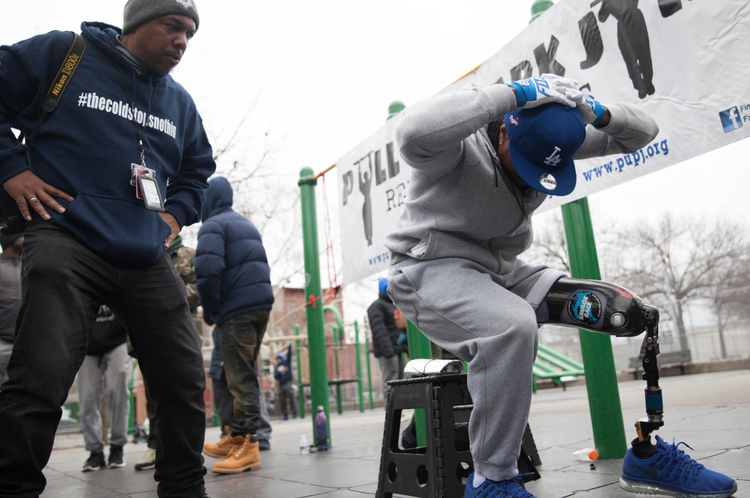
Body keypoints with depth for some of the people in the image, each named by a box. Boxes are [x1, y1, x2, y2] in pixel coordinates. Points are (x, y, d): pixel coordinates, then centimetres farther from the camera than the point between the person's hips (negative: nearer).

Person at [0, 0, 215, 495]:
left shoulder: (181, 102, 19)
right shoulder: (62, 54, 6)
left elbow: (198, 168, 31)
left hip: (147, 258, 5)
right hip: (68, 240, -4)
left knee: (185, 381, 3)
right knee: (40, 380, -15)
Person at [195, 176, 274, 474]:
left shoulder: (213, 225, -4)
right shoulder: (247, 225, 23)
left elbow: (208, 270, -18)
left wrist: (209, 311, -4)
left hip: (236, 310, -9)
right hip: (262, 304, 9)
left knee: (240, 378, -6)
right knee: (246, 374, 13)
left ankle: (248, 446, -5)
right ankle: (237, 438, 20)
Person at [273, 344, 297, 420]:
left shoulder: (287, 363, 10)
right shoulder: (277, 368, 16)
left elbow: (289, 355, -2)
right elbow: (276, 377, 4)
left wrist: (289, 348, -14)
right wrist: (280, 371, -11)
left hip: (289, 384, -3)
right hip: (281, 385, 3)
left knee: (291, 399, -11)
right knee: (282, 401, 0)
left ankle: (294, 413, -8)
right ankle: (285, 415, 6)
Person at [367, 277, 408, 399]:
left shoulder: (393, 305, 23)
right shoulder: (377, 306, -6)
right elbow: (379, 331, -17)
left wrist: (406, 346, 20)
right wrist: (388, 351, -25)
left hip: (397, 350, 9)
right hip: (387, 352, -9)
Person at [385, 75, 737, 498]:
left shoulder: (550, 135, 1)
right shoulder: (462, 143, -19)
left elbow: (642, 133, 9)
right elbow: (414, 133, -44)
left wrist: (599, 113, -14)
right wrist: (511, 93, -37)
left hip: (505, 271, 7)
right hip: (434, 268, -6)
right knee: (512, 326, -40)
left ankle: (649, 451, 9)